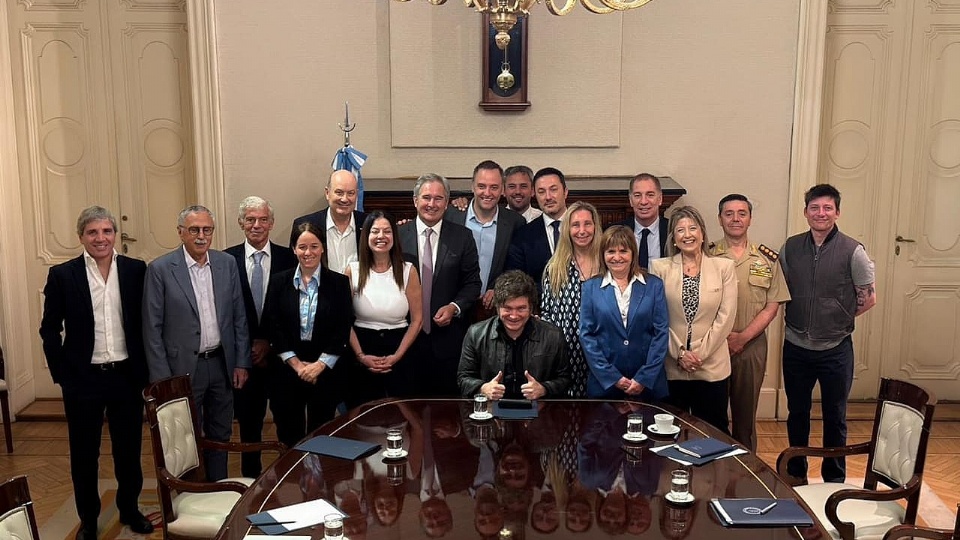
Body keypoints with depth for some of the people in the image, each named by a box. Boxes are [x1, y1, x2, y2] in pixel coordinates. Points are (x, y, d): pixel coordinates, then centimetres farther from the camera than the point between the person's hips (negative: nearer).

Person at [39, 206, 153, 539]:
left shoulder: (136, 270, -1)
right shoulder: (62, 275, -4)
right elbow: (50, 329, 0)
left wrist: (144, 369, 1)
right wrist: (61, 374, -4)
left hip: (127, 375, 1)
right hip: (82, 378, -1)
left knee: (129, 450, 14)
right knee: (84, 454, 12)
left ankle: (130, 510, 33)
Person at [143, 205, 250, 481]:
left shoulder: (227, 263, 2)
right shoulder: (160, 269, -8)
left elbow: (239, 317, 6)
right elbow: (152, 328, -7)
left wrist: (241, 363, 2)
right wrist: (162, 379, -10)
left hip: (222, 365, 4)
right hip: (184, 368, -3)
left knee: (220, 436, 16)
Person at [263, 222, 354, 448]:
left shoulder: (339, 283, 0)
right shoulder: (279, 281, 3)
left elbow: (343, 329, -4)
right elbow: (273, 326, -1)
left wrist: (320, 364, -10)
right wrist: (296, 363, -8)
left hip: (325, 371, -1)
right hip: (287, 370, 1)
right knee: (289, 436, 8)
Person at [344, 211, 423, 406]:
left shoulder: (408, 271, -2)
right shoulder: (353, 270, -1)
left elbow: (416, 320, -1)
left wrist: (397, 356, -8)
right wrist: (361, 356, -8)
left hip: (399, 357, 0)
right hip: (362, 352, 0)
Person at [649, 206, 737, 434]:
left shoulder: (724, 267, 1)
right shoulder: (660, 267, 0)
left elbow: (726, 317, -3)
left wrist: (700, 353, -8)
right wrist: (680, 353, -8)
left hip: (711, 365, 0)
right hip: (671, 366, 0)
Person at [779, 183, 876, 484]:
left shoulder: (852, 251, -9)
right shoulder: (791, 247, 0)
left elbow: (868, 298, -2)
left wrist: (838, 318, -2)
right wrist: (801, 317, 1)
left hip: (835, 349, -3)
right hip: (796, 347, 3)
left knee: (835, 417, 12)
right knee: (796, 413, 16)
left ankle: (834, 479, 28)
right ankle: (796, 474, 32)